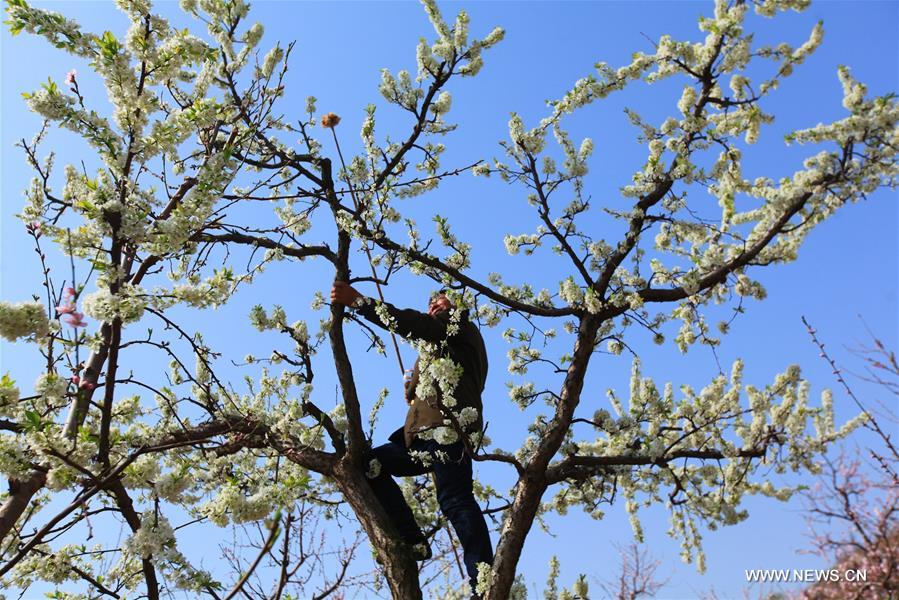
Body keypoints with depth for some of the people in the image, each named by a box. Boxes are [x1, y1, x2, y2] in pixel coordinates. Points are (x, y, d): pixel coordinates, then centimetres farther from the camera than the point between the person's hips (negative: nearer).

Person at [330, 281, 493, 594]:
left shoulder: (463, 329, 11)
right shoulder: (438, 348, 37)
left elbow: (411, 324, -6)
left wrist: (358, 301, -10)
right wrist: (414, 392, 9)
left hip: (448, 426, -9)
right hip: (423, 433, 9)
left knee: (454, 499, -21)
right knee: (370, 464, 0)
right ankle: (413, 542, -6)